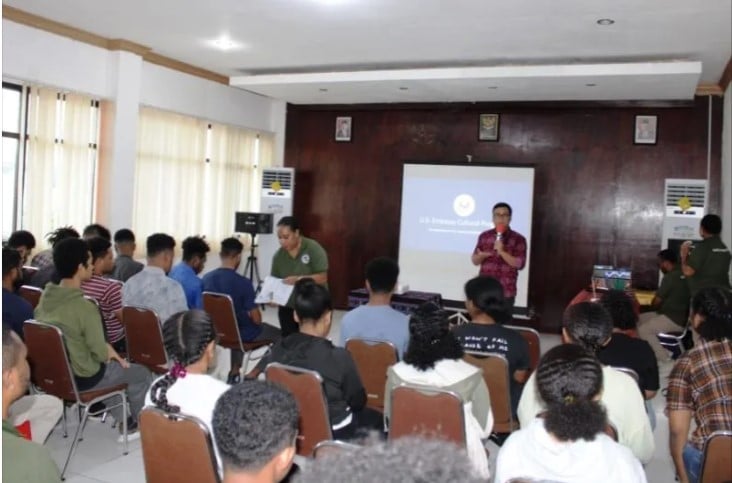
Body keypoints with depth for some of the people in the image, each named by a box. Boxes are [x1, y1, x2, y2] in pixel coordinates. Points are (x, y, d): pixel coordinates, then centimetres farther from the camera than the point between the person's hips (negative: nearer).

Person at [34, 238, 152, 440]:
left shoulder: (45, 298, -5)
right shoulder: (85, 308, -29)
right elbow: (100, 353, -22)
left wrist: (106, 348, 9)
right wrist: (109, 352, 1)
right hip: (81, 377, -7)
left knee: (113, 364, 31)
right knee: (142, 373, 13)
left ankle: (121, 420, 37)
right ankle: (139, 422, 33)